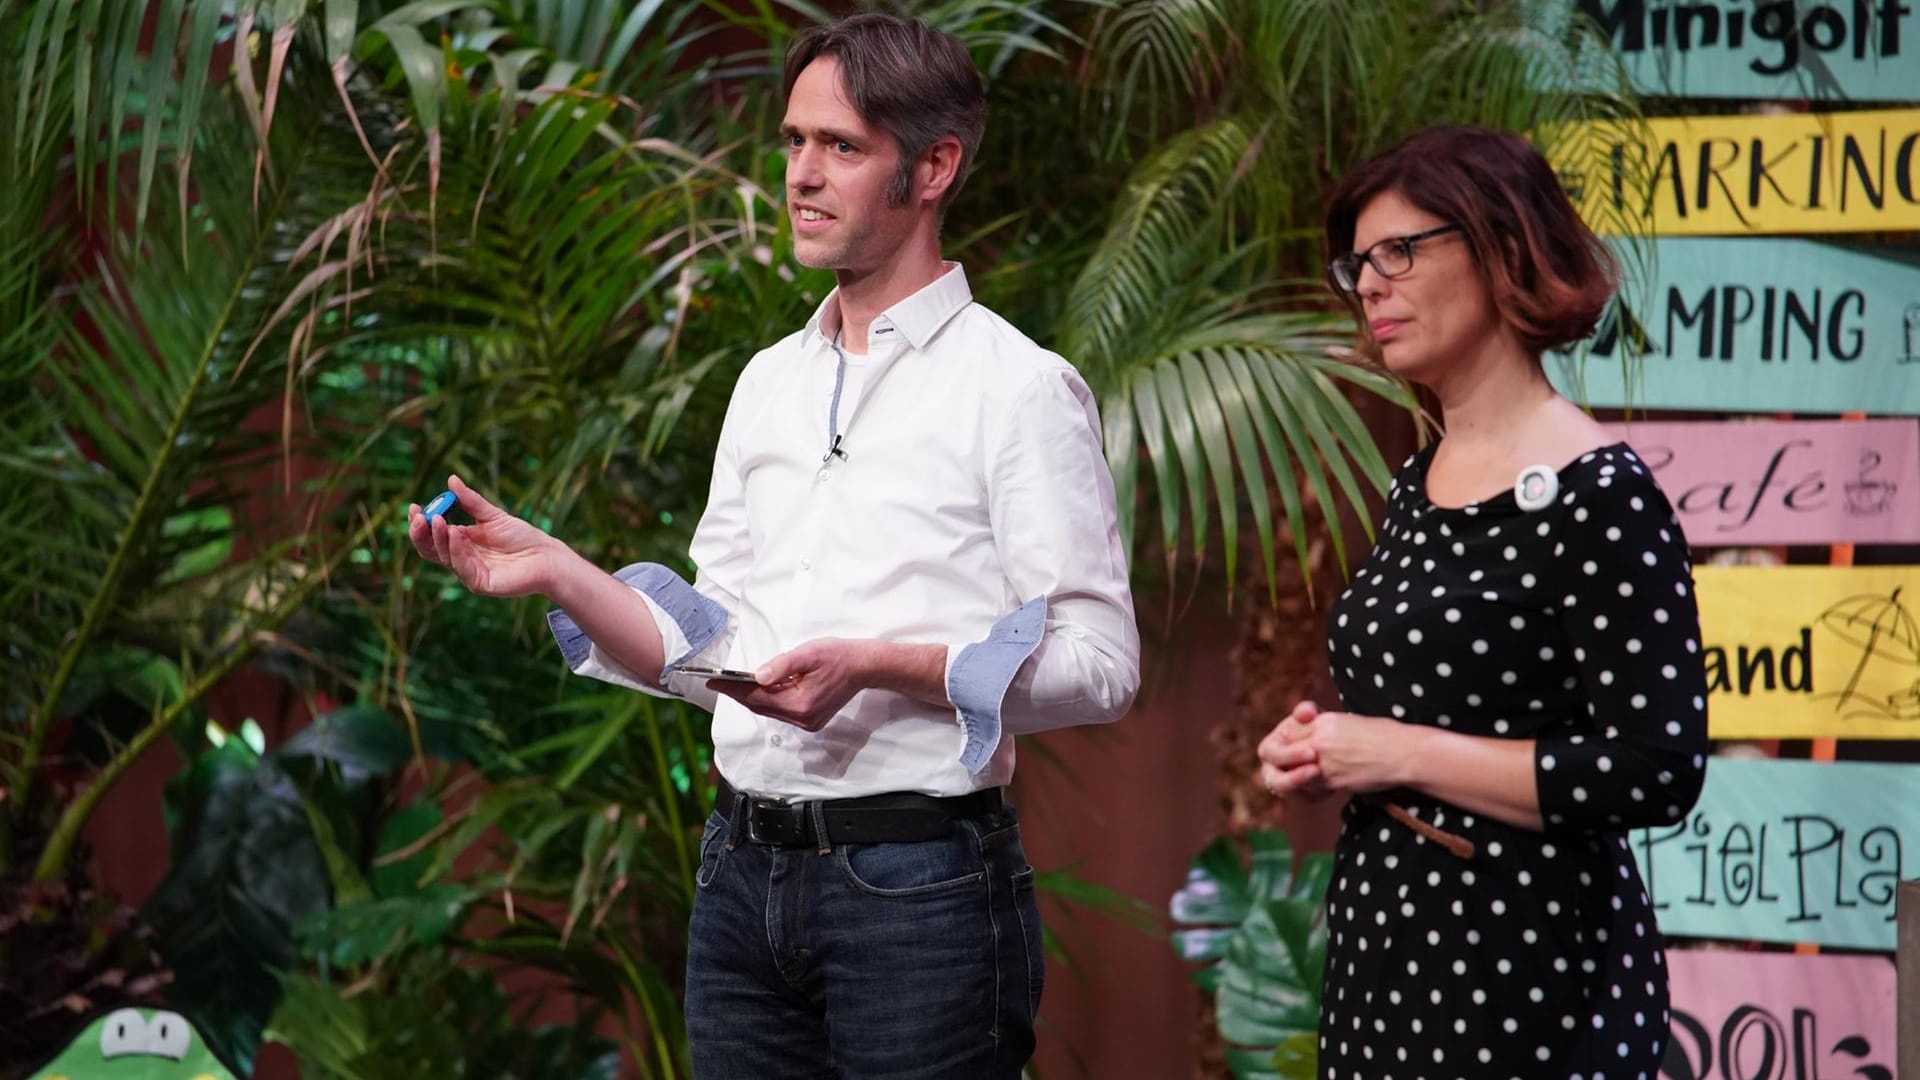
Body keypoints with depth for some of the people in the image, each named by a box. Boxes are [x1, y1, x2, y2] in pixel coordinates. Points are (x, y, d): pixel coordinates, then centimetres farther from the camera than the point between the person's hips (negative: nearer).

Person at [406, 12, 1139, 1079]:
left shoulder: (1018, 388, -5)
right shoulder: (771, 382, 16)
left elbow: (1100, 664, -11)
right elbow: (713, 654, 16)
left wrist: (876, 667, -21)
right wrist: (555, 571, 3)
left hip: (918, 880, -6)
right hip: (746, 871, 6)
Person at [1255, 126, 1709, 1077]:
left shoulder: (1597, 497, -14)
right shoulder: (1416, 484, 11)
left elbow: (1655, 774, -21)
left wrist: (1401, 755, -16)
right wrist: (1322, 755, 3)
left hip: (1532, 968, -8)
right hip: (1382, 946, 8)